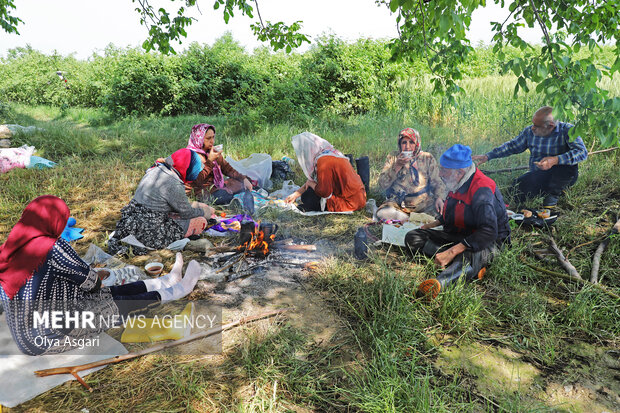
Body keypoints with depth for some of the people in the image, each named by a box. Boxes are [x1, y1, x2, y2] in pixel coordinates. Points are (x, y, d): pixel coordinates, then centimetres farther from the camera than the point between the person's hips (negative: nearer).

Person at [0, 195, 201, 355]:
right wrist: (96, 277, 8)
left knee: (111, 292, 14)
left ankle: (166, 281, 29)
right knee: (119, 304, 7)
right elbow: (90, 282, -15)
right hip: (49, 338, -7)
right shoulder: (51, 247, -25)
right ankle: (178, 290, 25)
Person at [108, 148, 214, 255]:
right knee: (201, 222, -3)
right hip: (150, 233, -9)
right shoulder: (174, 184, -22)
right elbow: (187, 213, -7)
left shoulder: (155, 170, 4)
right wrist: (206, 211, 11)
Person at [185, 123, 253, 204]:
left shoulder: (213, 151, 9)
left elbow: (227, 168, 11)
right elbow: (197, 181, -22)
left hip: (216, 186, 8)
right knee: (228, 196, -30)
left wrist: (244, 178, -2)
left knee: (244, 184, -2)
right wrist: (210, 161, -22)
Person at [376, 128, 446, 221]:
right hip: (397, 202, 1)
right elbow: (383, 184, -4)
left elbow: (436, 182, 7)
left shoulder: (427, 158, 7)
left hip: (423, 203, 0)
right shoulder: (393, 157, 5)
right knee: (383, 213, -30)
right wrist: (397, 166, -16)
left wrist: (439, 197, -13)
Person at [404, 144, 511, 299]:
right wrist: (434, 224, 15)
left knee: (471, 256, -45)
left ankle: (439, 283, -73)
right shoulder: (457, 184, 4)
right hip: (458, 235, 9)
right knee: (412, 238, -10)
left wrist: (452, 251, -39)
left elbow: (489, 232, -33)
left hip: (487, 240, -8)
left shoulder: (482, 189, -24)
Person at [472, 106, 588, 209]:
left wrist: (555, 160, -40)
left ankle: (554, 193, -7)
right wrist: (487, 156, 2)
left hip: (561, 176, -3)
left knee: (569, 164, -35)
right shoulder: (529, 131, -3)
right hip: (538, 175, 3)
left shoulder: (567, 130, -14)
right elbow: (512, 146, 10)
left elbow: (582, 152, -26)